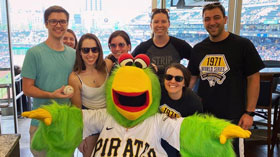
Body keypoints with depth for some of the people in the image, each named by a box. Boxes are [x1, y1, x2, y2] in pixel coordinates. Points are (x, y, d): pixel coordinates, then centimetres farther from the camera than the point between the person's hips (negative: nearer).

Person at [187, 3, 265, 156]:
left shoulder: (243, 45, -7)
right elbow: (191, 78, 12)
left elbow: (253, 79, -6)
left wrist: (249, 112, -10)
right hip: (202, 115, 4)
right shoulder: (198, 49, 5)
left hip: (232, 116, -4)